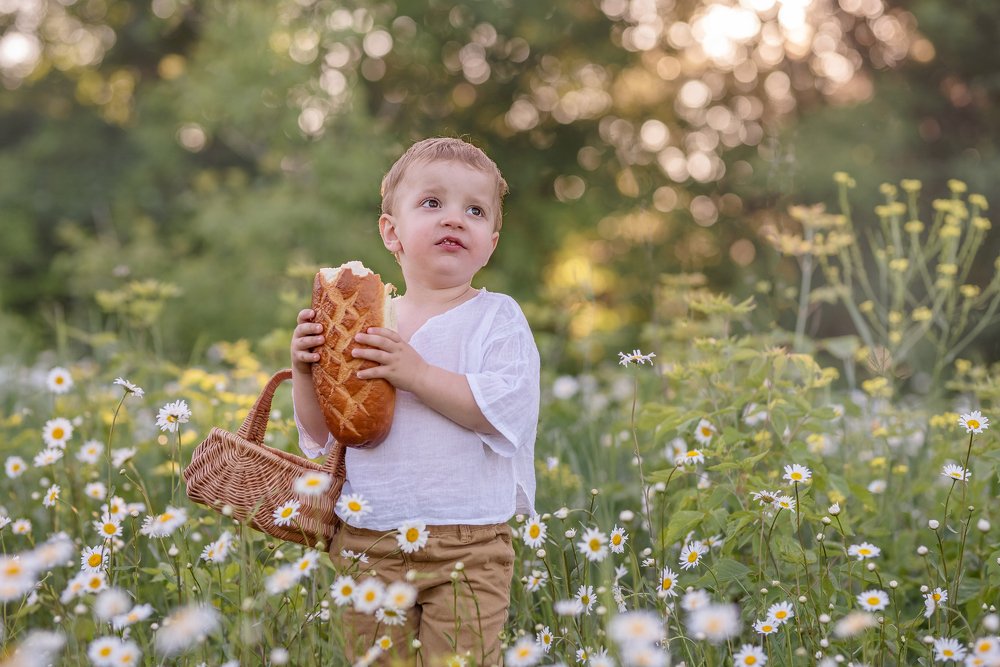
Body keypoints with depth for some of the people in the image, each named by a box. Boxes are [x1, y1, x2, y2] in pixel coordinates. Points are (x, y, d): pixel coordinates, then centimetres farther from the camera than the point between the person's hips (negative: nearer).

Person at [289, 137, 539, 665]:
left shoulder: (496, 318, -1)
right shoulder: (363, 322, 8)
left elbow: (504, 409, -17)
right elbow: (321, 435, 11)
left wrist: (417, 373, -22)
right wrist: (304, 371, -5)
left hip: (467, 549, -3)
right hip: (367, 546, 3)